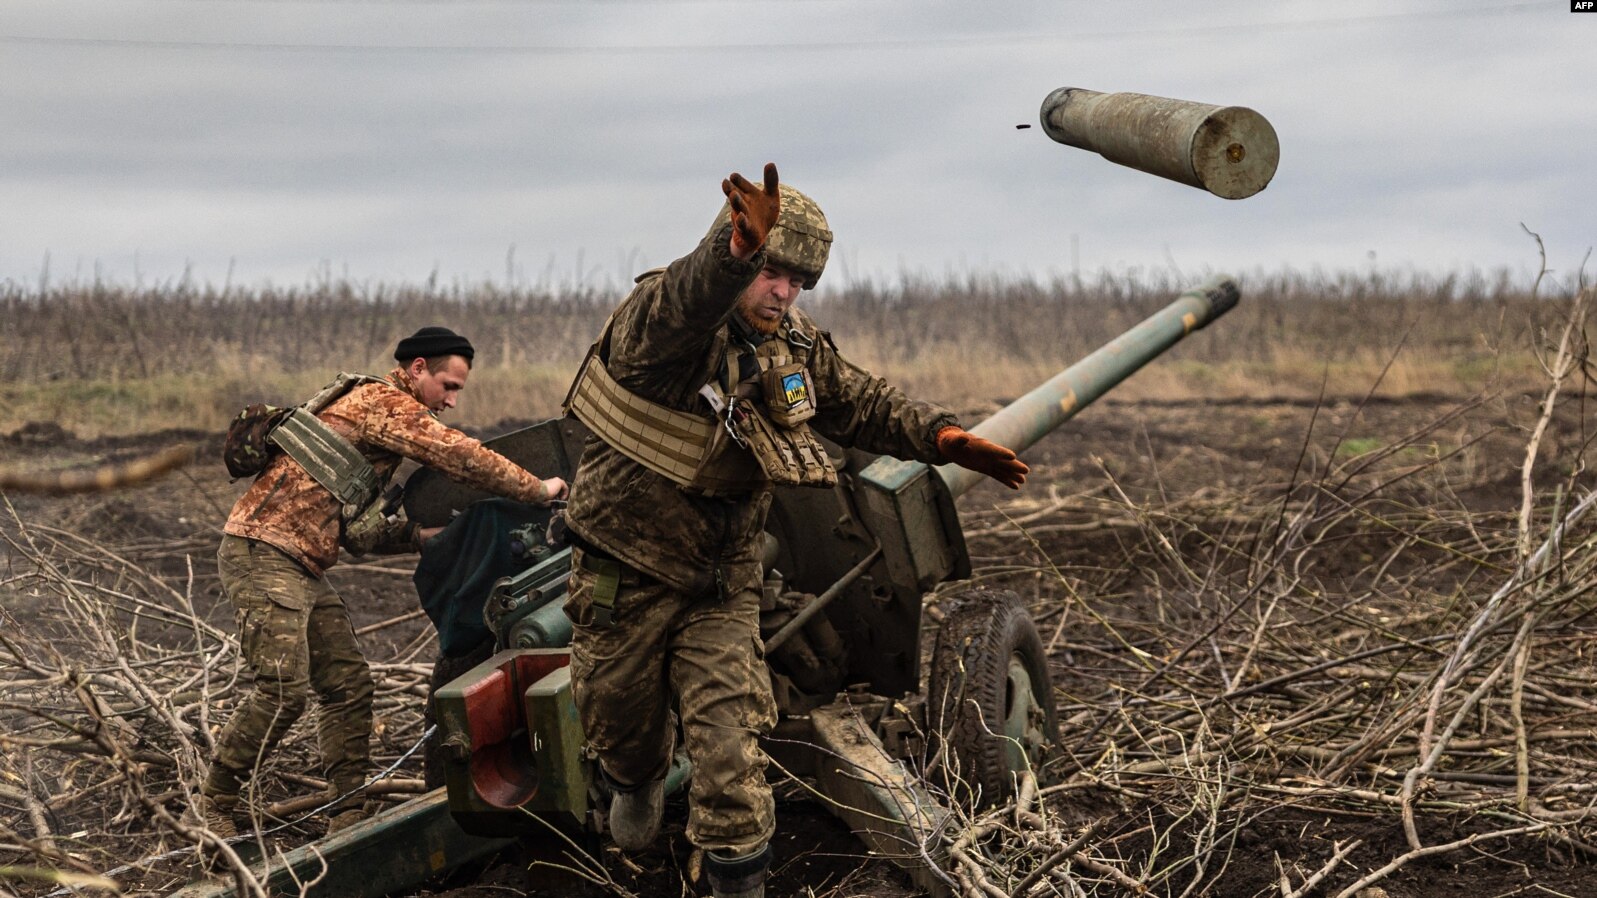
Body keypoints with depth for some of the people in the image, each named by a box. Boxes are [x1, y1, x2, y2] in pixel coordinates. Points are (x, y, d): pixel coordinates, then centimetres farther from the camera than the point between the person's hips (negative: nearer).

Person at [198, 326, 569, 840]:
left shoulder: (379, 413, 23)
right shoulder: (383, 402, -8)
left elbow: (352, 531, 21)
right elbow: (458, 455, -17)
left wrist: (422, 536, 12)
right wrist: (537, 490, -7)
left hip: (303, 568, 10)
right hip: (262, 553, -10)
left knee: (349, 684, 5)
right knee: (284, 689, -15)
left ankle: (348, 816, 8)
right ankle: (215, 802, -2)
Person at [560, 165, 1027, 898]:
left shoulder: (796, 348, -2)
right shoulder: (658, 317, -23)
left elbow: (860, 402, 13)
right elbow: (684, 304, -48)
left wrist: (943, 437, -2)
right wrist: (737, 249, -69)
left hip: (721, 582, 3)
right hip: (625, 580, -3)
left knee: (730, 745, -8)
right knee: (618, 719, 18)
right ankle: (638, 784, 53)